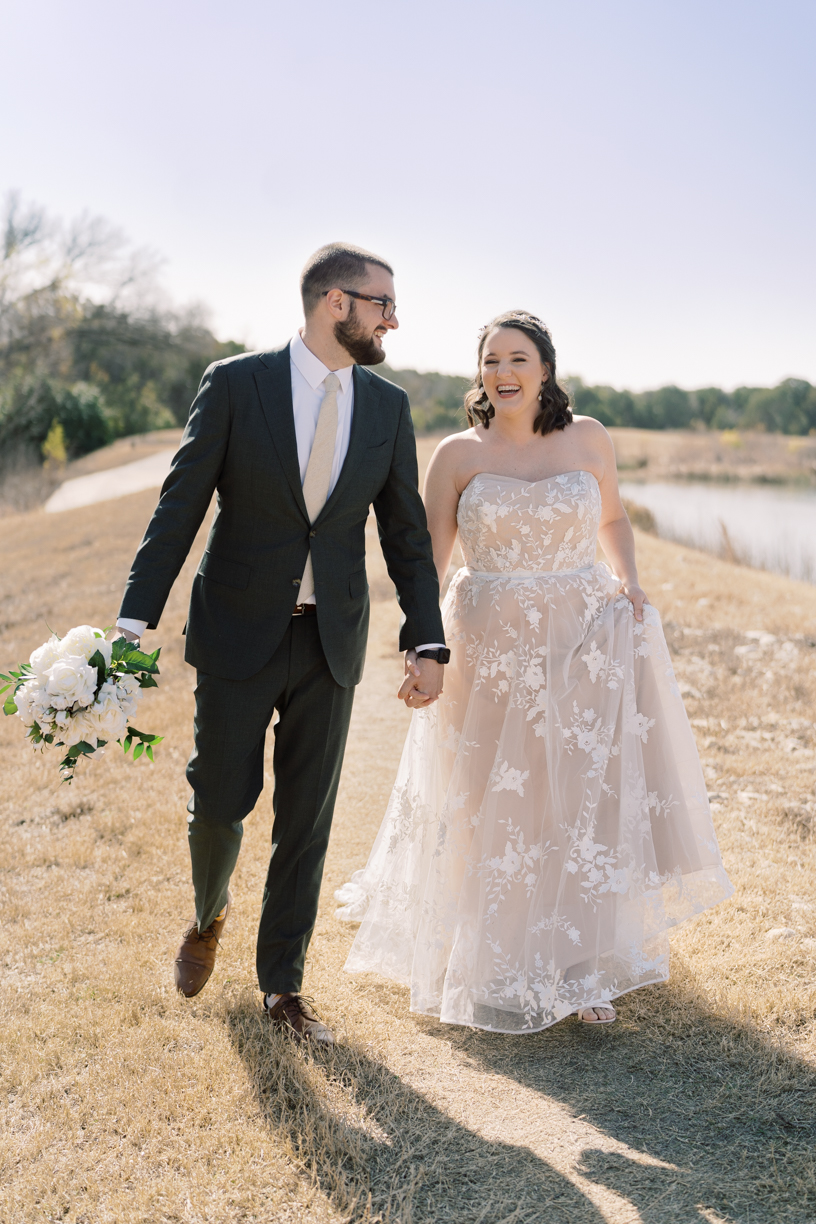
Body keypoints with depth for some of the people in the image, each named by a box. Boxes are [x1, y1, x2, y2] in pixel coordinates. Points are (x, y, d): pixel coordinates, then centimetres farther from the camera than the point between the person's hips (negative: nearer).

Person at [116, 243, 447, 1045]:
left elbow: (406, 534, 6)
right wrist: (136, 621, -14)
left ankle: (282, 984, 23)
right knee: (220, 803, 5)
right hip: (238, 634, -2)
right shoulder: (235, 384, -7)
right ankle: (209, 915, 39)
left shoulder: (388, 407, 3)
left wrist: (427, 645, 0)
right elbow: (180, 506, -8)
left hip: (331, 644, 3)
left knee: (306, 821, 7)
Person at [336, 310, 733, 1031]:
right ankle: (499, 965, 26)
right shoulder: (458, 454, 0)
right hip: (492, 647, -1)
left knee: (591, 798, 3)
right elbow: (427, 561, 0)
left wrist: (629, 581, 1)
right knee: (496, 809, 6)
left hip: (589, 640, 1)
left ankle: (584, 966, 20)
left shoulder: (588, 438, 3)